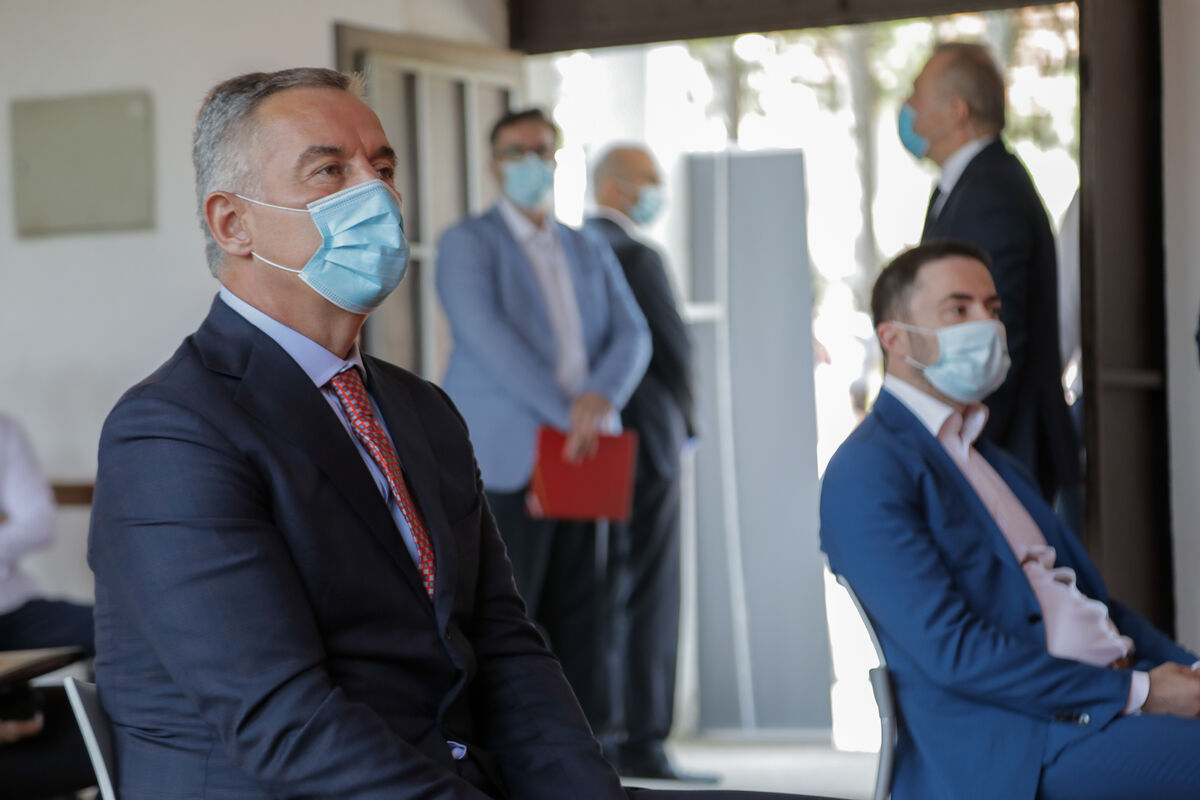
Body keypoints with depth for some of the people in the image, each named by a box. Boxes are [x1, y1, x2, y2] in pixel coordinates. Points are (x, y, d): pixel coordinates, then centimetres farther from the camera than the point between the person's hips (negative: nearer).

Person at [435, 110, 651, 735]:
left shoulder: (592, 254, 19)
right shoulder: (468, 244, 2)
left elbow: (631, 336, 7)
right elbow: (486, 334, -14)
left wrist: (601, 395, -15)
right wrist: (566, 414, -21)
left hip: (577, 463, 5)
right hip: (503, 465, -5)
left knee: (580, 624, 4)